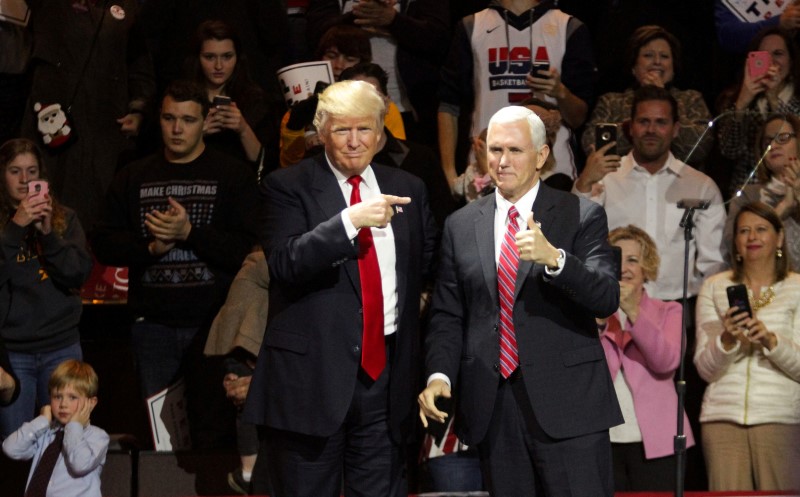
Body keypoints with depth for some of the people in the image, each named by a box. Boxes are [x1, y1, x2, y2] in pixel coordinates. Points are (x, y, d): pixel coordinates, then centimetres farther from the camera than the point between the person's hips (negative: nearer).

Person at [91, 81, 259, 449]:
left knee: (213, 433, -2)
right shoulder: (134, 178, 13)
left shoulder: (233, 176, 3)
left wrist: (190, 232, -18)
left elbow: (248, 249, -8)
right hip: (153, 322, 3)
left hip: (212, 321, -3)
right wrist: (151, 247, -9)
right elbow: (104, 244, 8)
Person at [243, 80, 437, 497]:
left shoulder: (408, 190, 13)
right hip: (312, 375, -4)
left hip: (385, 373, 4)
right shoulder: (288, 187, -2)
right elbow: (285, 263, -16)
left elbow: (428, 265, 24)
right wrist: (350, 221, -26)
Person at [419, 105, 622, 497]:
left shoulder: (582, 216, 1)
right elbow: (447, 315, 12)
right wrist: (439, 375, -6)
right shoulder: (460, 226, 12)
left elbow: (607, 299, -10)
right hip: (493, 411, 3)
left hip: (568, 406, -3)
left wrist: (554, 258, -27)